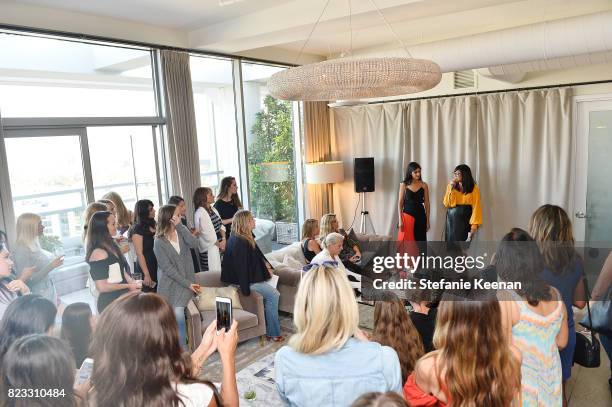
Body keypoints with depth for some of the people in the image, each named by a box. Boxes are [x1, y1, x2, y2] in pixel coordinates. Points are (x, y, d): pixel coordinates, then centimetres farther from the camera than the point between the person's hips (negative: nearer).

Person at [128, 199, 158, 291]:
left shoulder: (154, 225, 11)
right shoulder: (137, 229, -10)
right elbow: (139, 254, -14)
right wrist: (146, 274, -17)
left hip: (157, 268, 7)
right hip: (146, 268, -7)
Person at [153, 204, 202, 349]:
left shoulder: (181, 231, 4)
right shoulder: (159, 242, -9)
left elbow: (194, 244, -14)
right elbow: (168, 268, -11)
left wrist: (180, 226, -18)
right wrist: (188, 283, -13)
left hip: (186, 281, 2)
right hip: (170, 284, -2)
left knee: (178, 315, -12)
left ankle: (181, 348, 2)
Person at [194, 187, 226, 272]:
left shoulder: (212, 209, 10)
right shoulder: (200, 213, -16)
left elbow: (221, 225, 8)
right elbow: (208, 233, -19)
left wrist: (223, 239, -7)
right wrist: (219, 244, -8)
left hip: (219, 246, 8)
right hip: (209, 248, -8)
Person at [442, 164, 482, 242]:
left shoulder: (473, 188, -3)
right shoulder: (451, 186, 4)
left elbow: (476, 207, -7)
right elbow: (447, 204, -4)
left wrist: (474, 225, -15)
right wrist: (451, 189, -13)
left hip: (465, 221, -2)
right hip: (452, 220, 2)